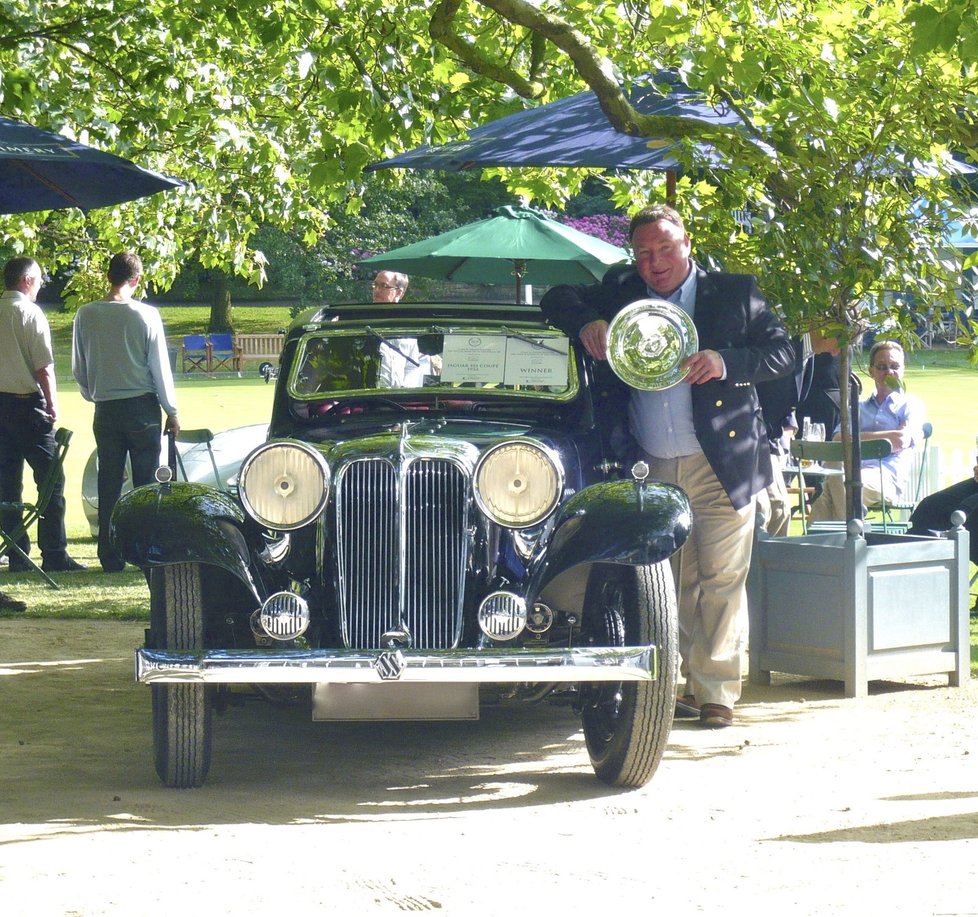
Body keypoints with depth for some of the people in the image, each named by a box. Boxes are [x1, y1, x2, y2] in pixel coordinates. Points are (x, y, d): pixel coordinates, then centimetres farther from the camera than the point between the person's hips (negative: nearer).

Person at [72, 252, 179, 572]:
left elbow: (78, 368, 6)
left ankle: (110, 556, 8)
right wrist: (171, 411, 5)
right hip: (142, 407, -2)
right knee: (146, 483, 5)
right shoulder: (146, 315, -10)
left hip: (105, 410, 2)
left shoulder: (86, 315, -2)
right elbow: (160, 366, -5)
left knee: (108, 485, 8)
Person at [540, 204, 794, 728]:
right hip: (652, 469, 3)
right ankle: (684, 684, 13)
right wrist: (586, 323, -6)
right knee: (675, 585, 6)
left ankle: (717, 693, -2)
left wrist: (726, 362, -18)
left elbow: (782, 354, -1)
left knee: (721, 582, -6)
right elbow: (557, 300, 16)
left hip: (720, 466, -3)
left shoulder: (734, 293, 4)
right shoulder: (621, 291, 12)